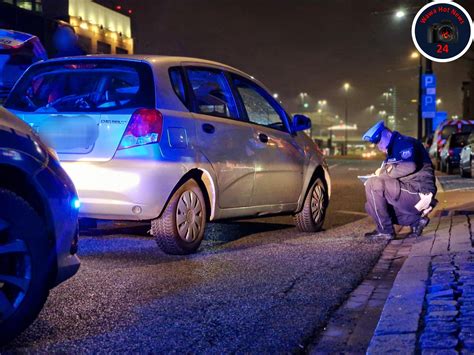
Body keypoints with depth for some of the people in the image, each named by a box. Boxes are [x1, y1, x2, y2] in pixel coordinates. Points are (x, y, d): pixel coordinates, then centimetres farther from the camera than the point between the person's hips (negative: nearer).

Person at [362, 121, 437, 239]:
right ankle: (416, 220, 7)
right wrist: (379, 174, 0)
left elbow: (409, 167, -28)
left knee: (374, 185, -19)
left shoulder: (405, 143, -9)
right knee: (371, 205, 15)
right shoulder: (392, 151, 22)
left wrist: (384, 172, -16)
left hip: (419, 193, -10)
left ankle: (385, 229, -12)